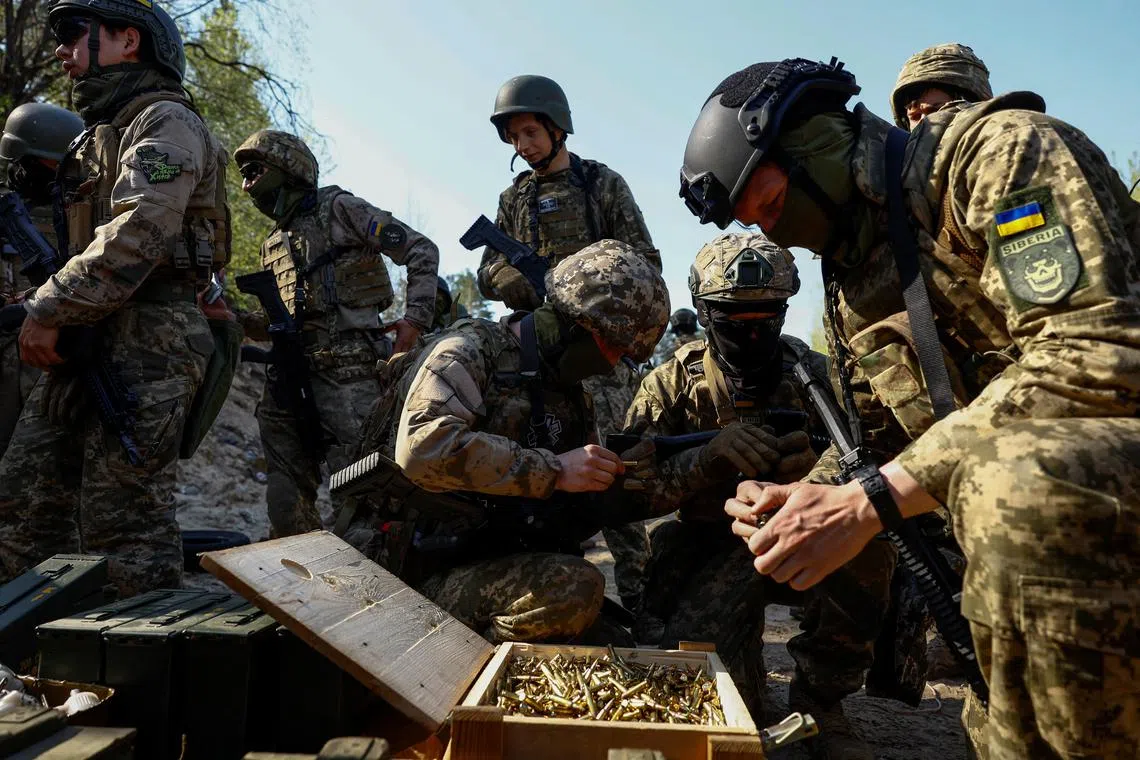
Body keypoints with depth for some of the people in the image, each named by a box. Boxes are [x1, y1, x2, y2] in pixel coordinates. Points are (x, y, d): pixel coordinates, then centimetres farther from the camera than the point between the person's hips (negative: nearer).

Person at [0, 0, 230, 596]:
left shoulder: (166, 121, -4)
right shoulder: (104, 136, 27)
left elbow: (137, 234, -19)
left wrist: (48, 310, -15)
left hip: (143, 350, -10)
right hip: (84, 348, 10)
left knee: (124, 529, -8)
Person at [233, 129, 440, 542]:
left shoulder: (339, 209, 2)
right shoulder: (273, 245, 24)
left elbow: (421, 250, -2)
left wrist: (415, 317, -11)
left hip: (349, 370, -8)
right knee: (286, 498, 8)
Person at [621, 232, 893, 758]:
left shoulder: (811, 373, -5)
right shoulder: (674, 383, -6)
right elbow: (632, 488, -13)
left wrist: (821, 468, -33)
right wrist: (709, 457, -32)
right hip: (716, 550, 0)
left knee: (865, 551, -32)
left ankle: (819, 700, -6)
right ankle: (741, 703, 16)